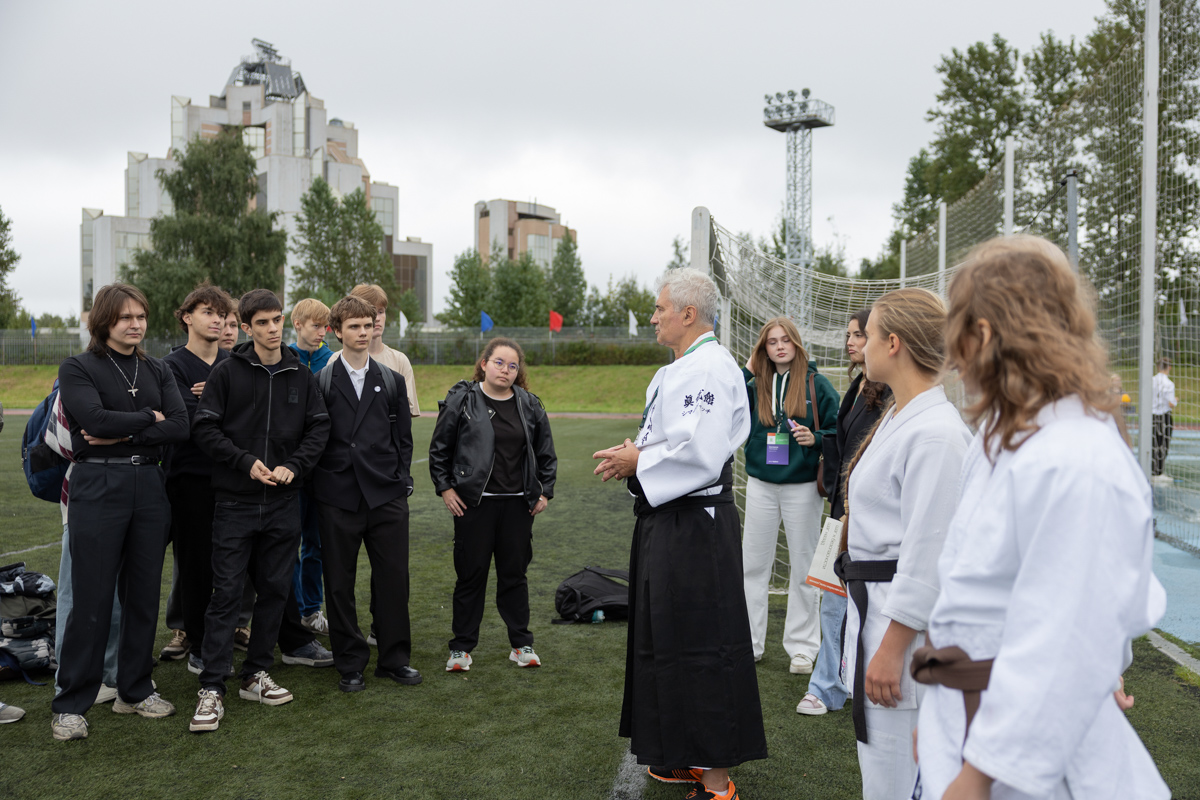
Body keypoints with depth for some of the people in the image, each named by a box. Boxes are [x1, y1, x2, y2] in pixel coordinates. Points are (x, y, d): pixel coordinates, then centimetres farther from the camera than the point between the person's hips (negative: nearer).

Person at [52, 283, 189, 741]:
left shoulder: (157, 372, 12)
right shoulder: (78, 369, 1)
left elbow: (180, 426, -2)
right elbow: (94, 418, -17)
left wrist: (124, 434, -12)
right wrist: (148, 417, -6)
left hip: (149, 487, 4)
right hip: (97, 487, -4)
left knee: (144, 594, 9)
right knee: (92, 599, -2)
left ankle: (135, 690, 23)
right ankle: (70, 704, 11)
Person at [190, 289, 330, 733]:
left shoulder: (300, 375, 7)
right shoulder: (227, 372, -2)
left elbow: (319, 427, 7)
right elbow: (204, 429, -5)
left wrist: (294, 465, -8)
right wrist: (246, 462, -15)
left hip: (283, 502, 4)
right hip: (236, 501, -3)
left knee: (275, 589, 9)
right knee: (226, 593, -2)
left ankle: (256, 674, 23)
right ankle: (212, 688, 5)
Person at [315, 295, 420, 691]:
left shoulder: (392, 381, 12)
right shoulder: (320, 382, 3)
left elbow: (403, 437, 13)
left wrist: (400, 480, 5)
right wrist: (324, 479, -3)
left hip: (387, 495, 2)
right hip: (338, 498, -2)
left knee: (394, 577, 4)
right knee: (340, 583, 5)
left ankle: (395, 658, 18)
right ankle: (350, 664, 18)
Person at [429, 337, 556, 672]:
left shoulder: (530, 406, 6)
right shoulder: (462, 399, -3)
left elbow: (546, 453, 15)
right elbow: (439, 448, 3)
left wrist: (544, 491, 10)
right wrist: (444, 487, -2)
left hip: (518, 504, 3)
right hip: (473, 503, -2)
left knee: (514, 574, 11)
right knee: (470, 575, 5)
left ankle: (521, 644, 22)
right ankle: (461, 648, 17)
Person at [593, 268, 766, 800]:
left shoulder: (709, 368, -17)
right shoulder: (684, 367, 15)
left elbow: (700, 454, -26)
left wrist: (638, 462, -14)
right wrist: (638, 452, 7)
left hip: (693, 530, -11)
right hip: (670, 521, 11)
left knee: (698, 649, -3)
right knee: (669, 642, 19)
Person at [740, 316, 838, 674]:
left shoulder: (817, 384, -4)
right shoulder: (755, 385, 4)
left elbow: (838, 430, -1)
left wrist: (815, 438, -21)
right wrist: (747, 372, -8)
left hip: (803, 486, -3)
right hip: (761, 484, 3)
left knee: (804, 567, 7)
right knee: (753, 565, 10)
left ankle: (802, 647, 19)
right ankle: (749, 642, 23)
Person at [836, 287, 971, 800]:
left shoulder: (934, 434, -21)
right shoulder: (896, 417, 12)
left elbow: (928, 556, -23)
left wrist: (891, 651, -20)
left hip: (906, 621, -10)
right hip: (873, 603, 10)